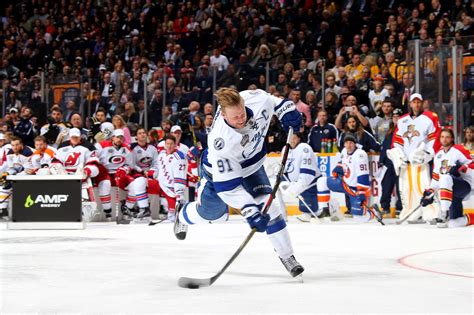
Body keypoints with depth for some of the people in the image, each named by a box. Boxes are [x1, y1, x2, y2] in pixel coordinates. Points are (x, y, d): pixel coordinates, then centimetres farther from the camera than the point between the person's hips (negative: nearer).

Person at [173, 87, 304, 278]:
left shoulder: (255, 98, -33)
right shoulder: (220, 142, -44)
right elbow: (227, 185, -40)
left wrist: (287, 109, -16)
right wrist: (249, 210, -45)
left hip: (251, 164, 3)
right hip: (221, 170, -3)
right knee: (212, 213, 20)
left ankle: (286, 255, -1)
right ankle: (183, 216, 56)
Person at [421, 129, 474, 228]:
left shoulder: (459, 149, -4)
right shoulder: (438, 155, 17)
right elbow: (436, 177, 21)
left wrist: (461, 168, -27)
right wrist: (430, 192, 10)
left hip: (465, 185, -6)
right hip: (452, 191, 6)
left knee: (446, 178, -39)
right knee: (453, 224, -10)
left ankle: (444, 212, -38)